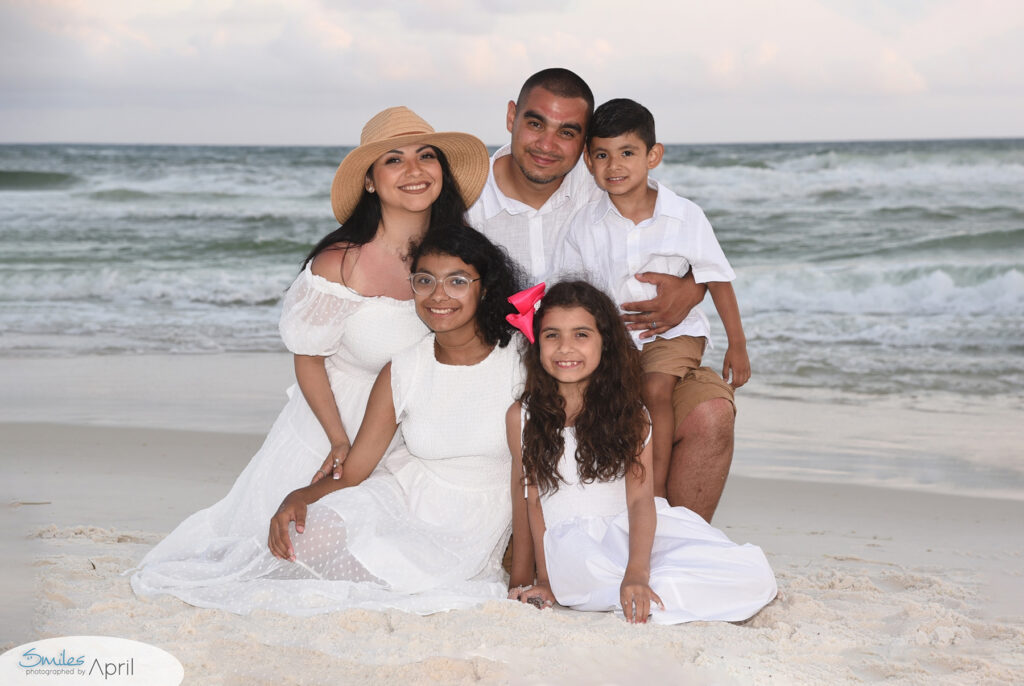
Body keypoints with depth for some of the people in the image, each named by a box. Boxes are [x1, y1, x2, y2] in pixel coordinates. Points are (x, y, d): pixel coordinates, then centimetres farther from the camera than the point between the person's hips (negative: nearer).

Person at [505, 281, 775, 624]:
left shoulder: (629, 415, 5)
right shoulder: (522, 417, 6)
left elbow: (640, 498, -7)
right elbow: (532, 500, 7)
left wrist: (636, 570, -25)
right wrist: (545, 580, -3)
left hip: (629, 533, 2)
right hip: (569, 542, -2)